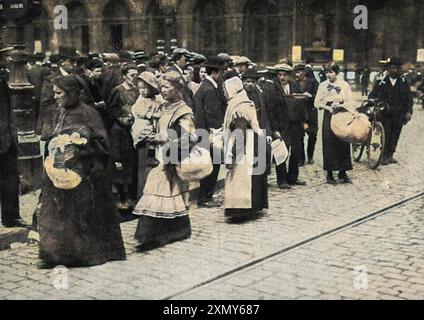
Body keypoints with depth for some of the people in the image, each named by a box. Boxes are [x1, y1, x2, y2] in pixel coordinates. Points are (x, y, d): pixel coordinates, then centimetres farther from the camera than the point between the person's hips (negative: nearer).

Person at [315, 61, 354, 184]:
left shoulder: (344, 84, 6)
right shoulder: (323, 85, 7)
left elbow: (350, 102, 1)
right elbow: (317, 102, 5)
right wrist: (328, 107, -9)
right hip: (329, 116, 0)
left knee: (343, 143, 1)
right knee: (329, 144, -2)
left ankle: (343, 172, 11)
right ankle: (329, 174, 4)